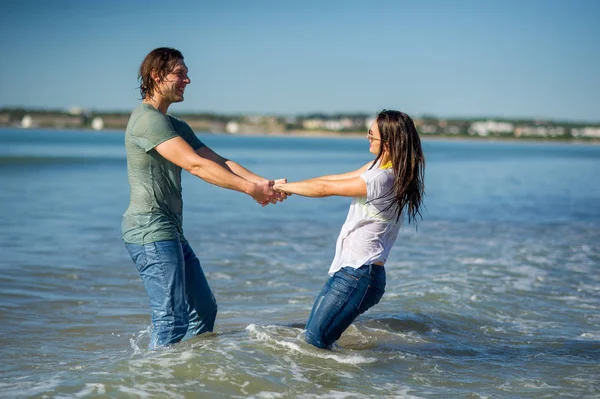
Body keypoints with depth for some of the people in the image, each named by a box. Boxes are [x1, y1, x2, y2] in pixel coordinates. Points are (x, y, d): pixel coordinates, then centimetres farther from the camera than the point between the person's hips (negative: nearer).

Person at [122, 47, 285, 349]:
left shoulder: (176, 127, 19)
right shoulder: (148, 119, -14)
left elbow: (219, 162, 9)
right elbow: (196, 165, -22)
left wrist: (262, 183, -6)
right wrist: (250, 188, -21)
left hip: (171, 232, 11)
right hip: (150, 232, -11)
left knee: (203, 310, 15)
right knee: (172, 319, -11)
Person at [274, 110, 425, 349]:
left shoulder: (382, 179, -22)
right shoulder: (381, 166, 8)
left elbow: (325, 188, -15)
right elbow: (337, 179, 14)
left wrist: (281, 187, -3)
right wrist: (287, 186, 10)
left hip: (358, 273, -10)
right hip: (354, 269, 10)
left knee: (314, 342, -8)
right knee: (313, 336, 15)